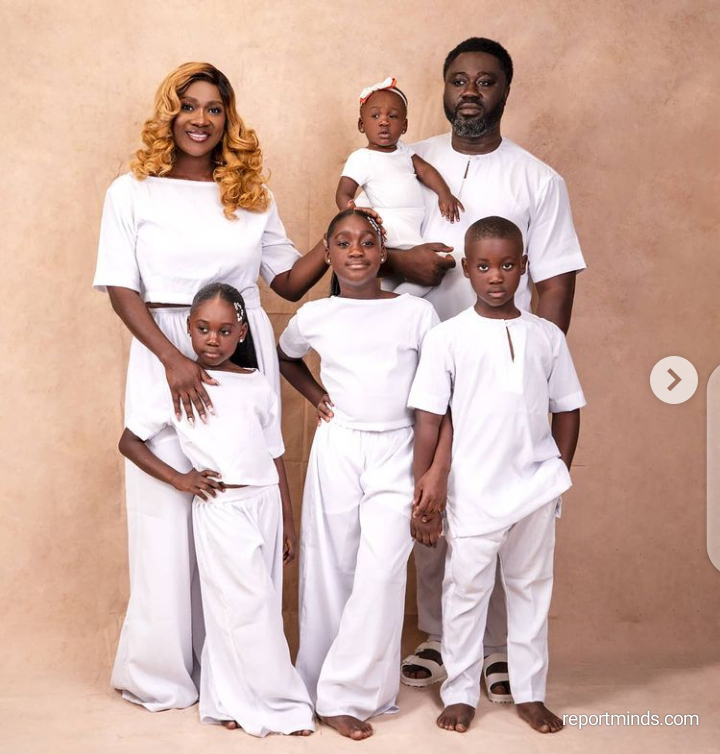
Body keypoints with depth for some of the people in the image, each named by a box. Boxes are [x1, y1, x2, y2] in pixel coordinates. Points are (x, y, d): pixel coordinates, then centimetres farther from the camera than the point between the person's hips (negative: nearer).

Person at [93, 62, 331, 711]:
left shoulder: (253, 196, 12)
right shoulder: (132, 193, 3)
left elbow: (289, 280, 13)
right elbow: (121, 290, -4)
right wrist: (173, 359, -16)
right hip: (164, 357, -2)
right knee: (166, 508, -1)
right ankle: (161, 672, 11)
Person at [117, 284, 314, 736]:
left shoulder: (260, 387, 8)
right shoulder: (176, 387, 0)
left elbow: (275, 458, 11)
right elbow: (129, 440, 3)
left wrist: (289, 524, 10)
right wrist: (178, 479, -7)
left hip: (265, 504, 4)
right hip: (220, 509, -4)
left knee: (264, 605, 8)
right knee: (246, 607, -1)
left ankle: (233, 701, 21)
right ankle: (280, 703, 12)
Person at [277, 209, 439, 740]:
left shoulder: (416, 313, -1)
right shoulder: (314, 316, 4)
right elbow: (286, 357, 26)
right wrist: (317, 396, 9)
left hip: (396, 452, -1)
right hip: (336, 450, 1)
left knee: (382, 572, -10)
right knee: (330, 571, 6)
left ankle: (345, 692, 1)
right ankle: (325, 689, 19)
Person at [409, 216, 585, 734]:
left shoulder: (547, 336, 2)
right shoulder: (447, 338, -5)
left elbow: (567, 410, 9)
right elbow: (429, 420, -5)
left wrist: (559, 473, 1)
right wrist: (423, 495, -6)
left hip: (536, 490, 3)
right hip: (474, 492, -2)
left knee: (532, 589, 13)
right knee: (466, 591, 8)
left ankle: (530, 693, 26)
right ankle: (461, 693, 22)